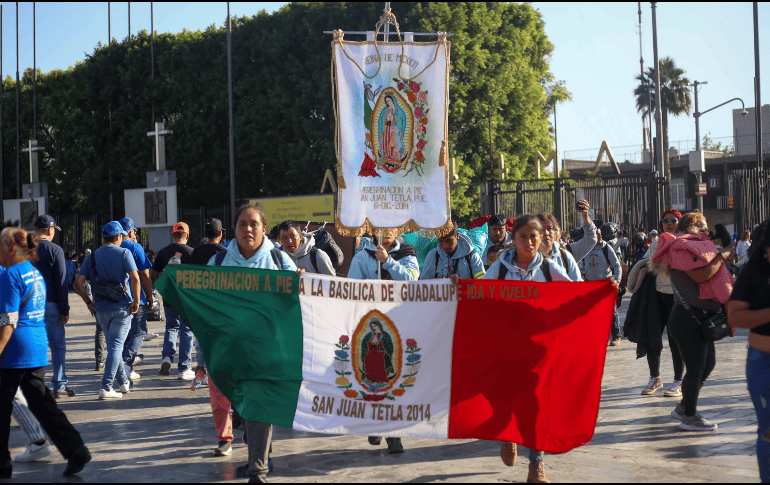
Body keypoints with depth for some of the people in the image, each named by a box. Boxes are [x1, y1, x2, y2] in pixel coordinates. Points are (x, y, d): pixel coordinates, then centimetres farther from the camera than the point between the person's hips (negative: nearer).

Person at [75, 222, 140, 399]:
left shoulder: (92, 257, 7)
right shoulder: (124, 253, -4)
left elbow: (78, 282, -1)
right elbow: (135, 278, -15)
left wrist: (89, 303, 7)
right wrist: (135, 301, -7)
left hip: (101, 309, 4)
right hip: (122, 307, -4)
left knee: (113, 346, 18)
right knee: (115, 346, -4)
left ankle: (124, 383, 27)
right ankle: (106, 388, -11)